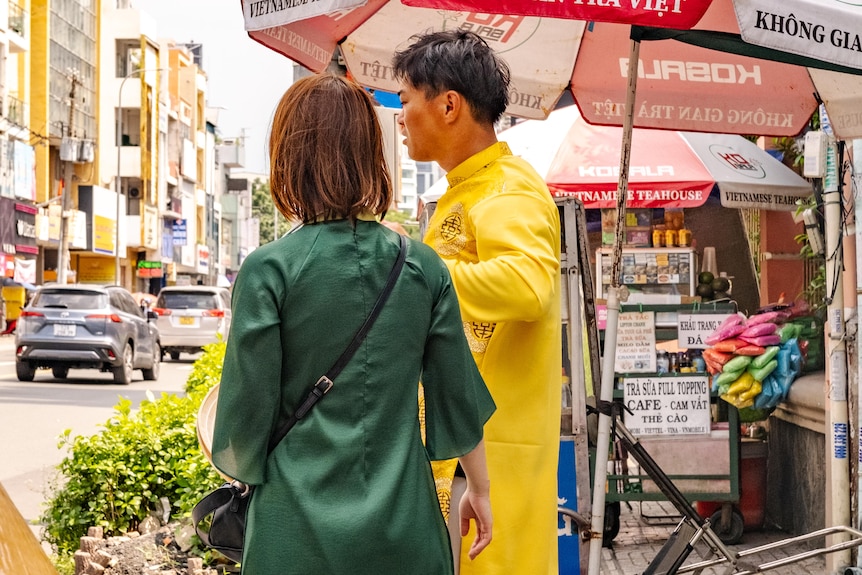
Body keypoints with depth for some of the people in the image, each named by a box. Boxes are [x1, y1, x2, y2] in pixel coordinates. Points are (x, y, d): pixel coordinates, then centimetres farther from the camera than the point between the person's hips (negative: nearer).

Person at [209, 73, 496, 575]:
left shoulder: (269, 270, -11)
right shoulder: (424, 267, -2)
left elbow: (247, 411, -8)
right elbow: (458, 400, 4)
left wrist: (243, 469, 14)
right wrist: (479, 489, 19)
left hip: (298, 532, -2)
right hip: (404, 524, 3)